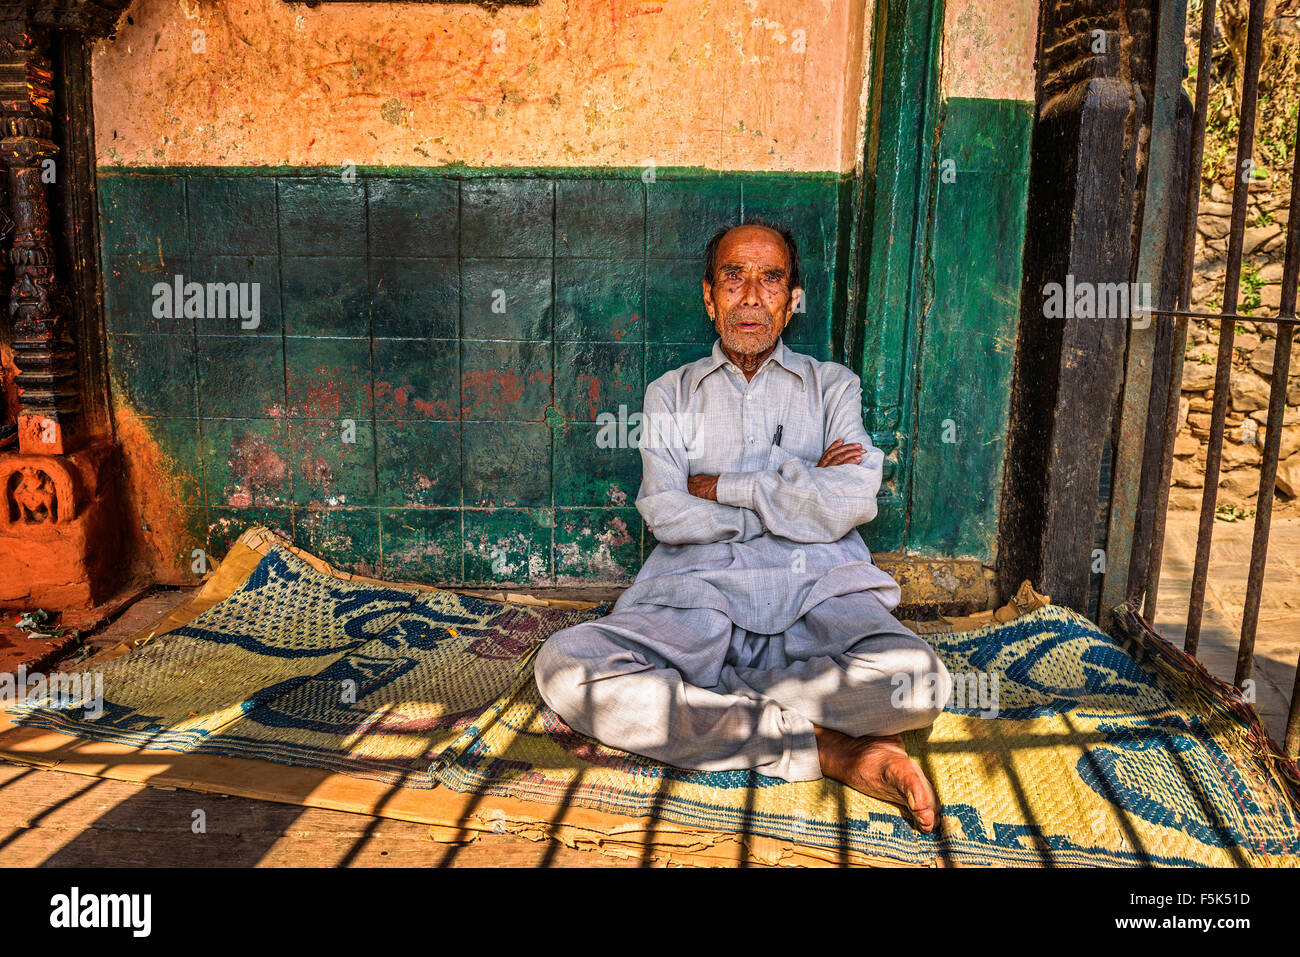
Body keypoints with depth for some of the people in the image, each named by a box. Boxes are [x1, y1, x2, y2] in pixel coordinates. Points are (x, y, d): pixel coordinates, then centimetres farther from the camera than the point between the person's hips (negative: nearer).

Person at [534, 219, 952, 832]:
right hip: (697, 599, 1)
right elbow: (667, 517, -1)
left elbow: (847, 504, -2)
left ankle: (698, 701, -14)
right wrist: (796, 490, 0)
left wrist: (720, 487, 0)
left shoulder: (833, 386, 16)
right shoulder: (671, 394, 17)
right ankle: (830, 749, -21)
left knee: (916, 681, -33)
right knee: (563, 667, -28)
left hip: (817, 597, -1)